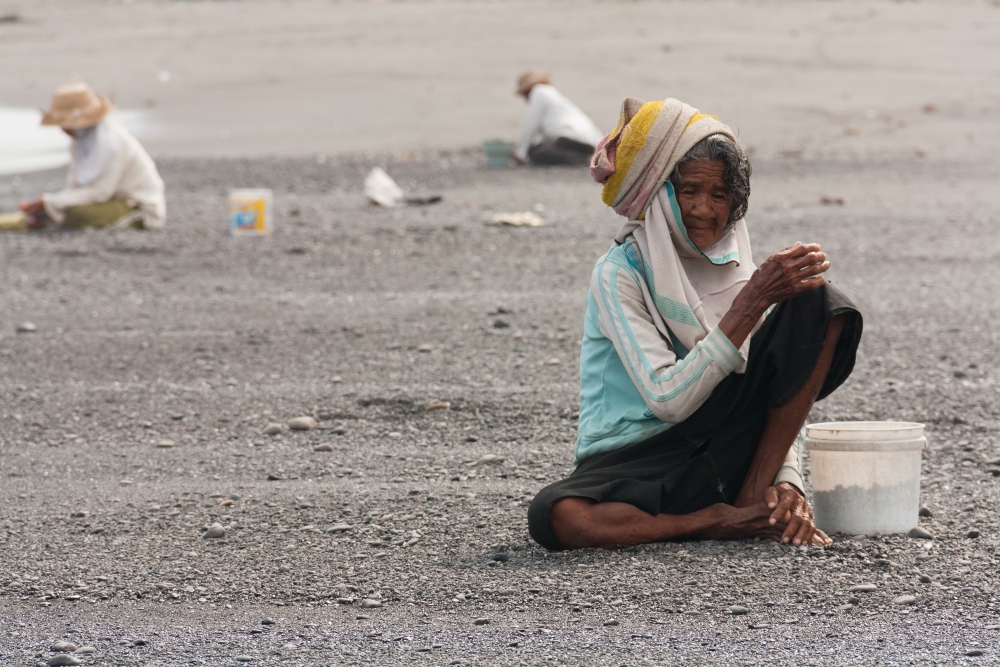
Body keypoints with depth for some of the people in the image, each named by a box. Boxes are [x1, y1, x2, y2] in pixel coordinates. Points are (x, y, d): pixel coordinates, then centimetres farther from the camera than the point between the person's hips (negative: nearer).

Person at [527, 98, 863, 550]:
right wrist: (755, 299, -25)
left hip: (724, 453, 4)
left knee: (816, 303, -10)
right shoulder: (620, 273, -11)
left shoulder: (739, 273, 6)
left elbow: (779, 393, 6)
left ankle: (752, 501, -12)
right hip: (632, 459, -4)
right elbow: (667, 400, -23)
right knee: (557, 518, -40)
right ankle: (720, 521, -17)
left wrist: (787, 481, -15)